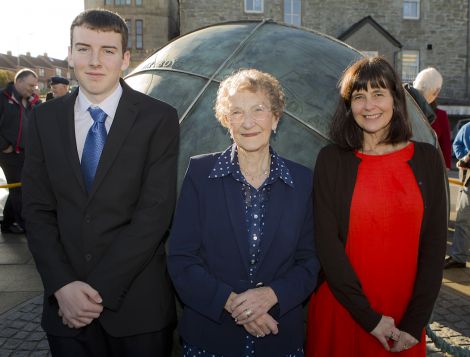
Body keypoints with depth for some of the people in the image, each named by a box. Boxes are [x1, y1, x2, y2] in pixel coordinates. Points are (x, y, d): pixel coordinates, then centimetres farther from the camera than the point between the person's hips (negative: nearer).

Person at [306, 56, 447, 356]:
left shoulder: (427, 159, 0)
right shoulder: (331, 160, -5)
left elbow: (434, 243, 0)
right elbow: (327, 242, -10)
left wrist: (415, 323, -6)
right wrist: (368, 317, -12)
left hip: (404, 320, 2)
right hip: (341, 312, -1)